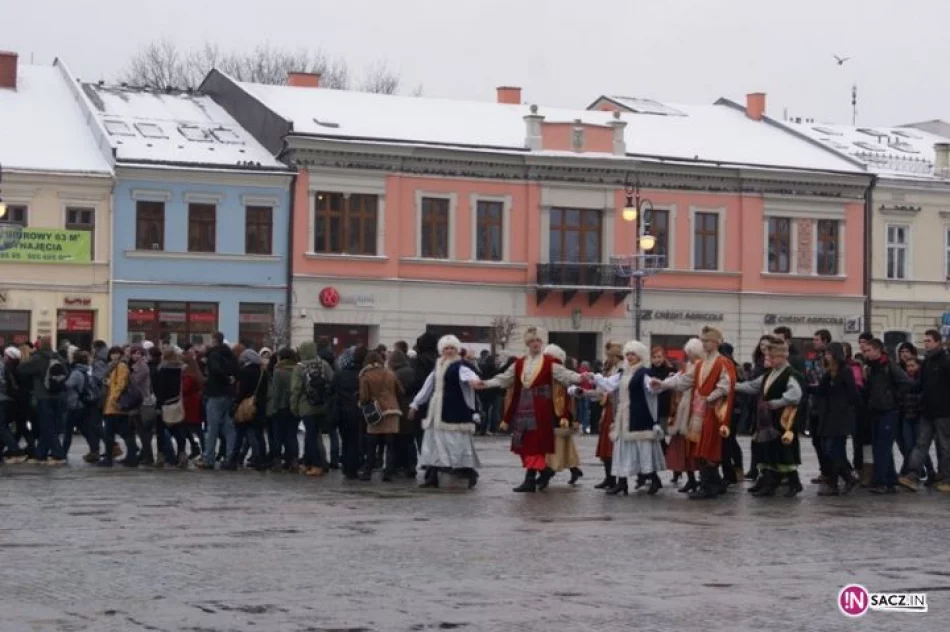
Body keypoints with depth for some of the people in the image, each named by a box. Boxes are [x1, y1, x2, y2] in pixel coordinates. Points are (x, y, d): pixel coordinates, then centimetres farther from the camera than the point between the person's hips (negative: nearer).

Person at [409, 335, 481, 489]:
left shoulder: (459, 366, -7)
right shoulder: (438, 367, 15)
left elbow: (467, 373, -31)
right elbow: (428, 387, 23)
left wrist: (473, 379, -55)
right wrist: (415, 404, 25)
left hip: (455, 409, -7)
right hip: (437, 410, 8)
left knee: (458, 442, -9)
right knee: (435, 441, 7)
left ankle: (471, 473, 1)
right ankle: (432, 476, 11)